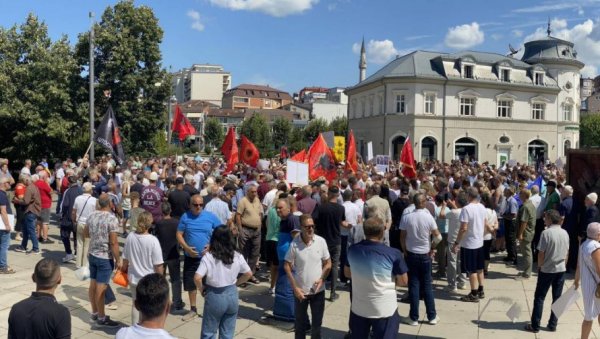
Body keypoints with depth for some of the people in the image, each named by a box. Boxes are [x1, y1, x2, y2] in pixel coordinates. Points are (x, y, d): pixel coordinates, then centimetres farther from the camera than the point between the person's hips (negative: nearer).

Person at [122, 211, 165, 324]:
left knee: (135, 303, 21)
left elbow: (125, 259, 2)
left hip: (134, 278, 4)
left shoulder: (130, 236, -10)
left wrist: (124, 269, 21)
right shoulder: (153, 240, -21)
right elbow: (158, 264, -16)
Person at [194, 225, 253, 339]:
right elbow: (248, 273, 7)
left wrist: (202, 289, -3)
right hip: (232, 295, 3)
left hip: (215, 296, -3)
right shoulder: (237, 256, -3)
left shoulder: (208, 257, -14)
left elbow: (197, 278, -20)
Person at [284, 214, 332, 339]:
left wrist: (322, 279, -14)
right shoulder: (294, 244, -15)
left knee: (317, 323, 15)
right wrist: (295, 287, -9)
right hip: (300, 290, -1)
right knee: (300, 323, 16)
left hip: (318, 290, 1)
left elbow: (328, 263, 1)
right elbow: (287, 266, -6)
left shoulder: (321, 241, -10)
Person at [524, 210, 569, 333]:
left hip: (547, 270, -5)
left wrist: (539, 267, 0)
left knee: (539, 298, 4)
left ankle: (535, 325, 8)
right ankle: (552, 325, 18)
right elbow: (566, 253, 9)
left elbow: (541, 253, -14)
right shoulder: (565, 233, 2)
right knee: (557, 298, 12)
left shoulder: (546, 232, -16)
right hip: (561, 270, 5)